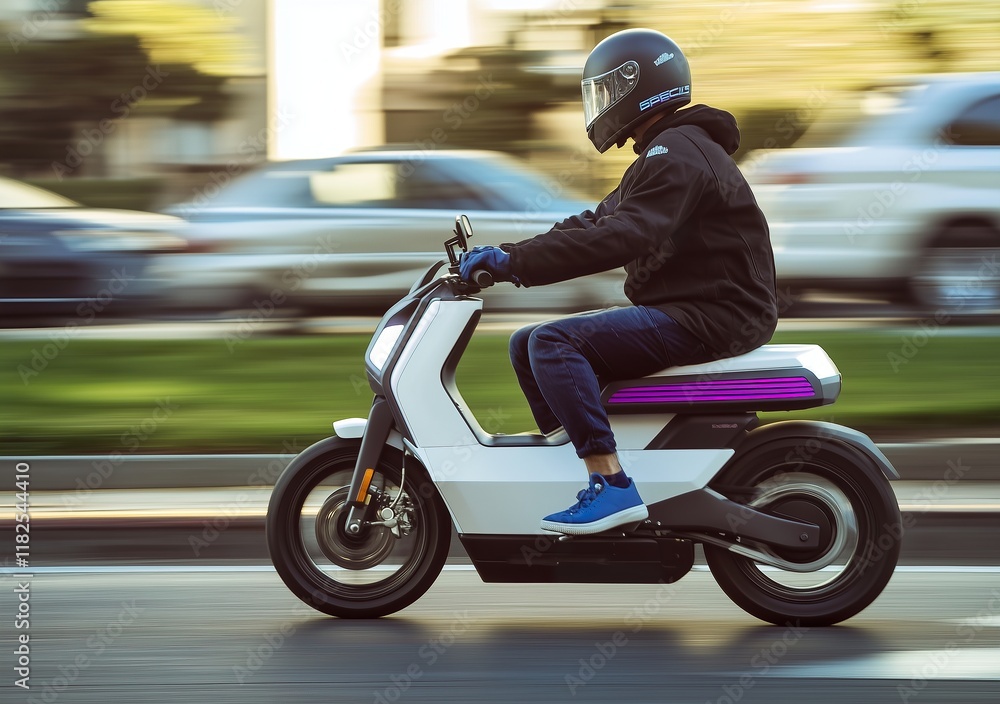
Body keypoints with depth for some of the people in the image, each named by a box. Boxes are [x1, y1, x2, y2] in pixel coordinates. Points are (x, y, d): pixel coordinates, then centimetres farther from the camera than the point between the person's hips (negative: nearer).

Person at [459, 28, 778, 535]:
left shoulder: (678, 153, -14)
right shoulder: (663, 154, 21)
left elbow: (622, 237, -27)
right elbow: (596, 222, 19)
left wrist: (516, 262, -27)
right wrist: (509, 255, 6)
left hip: (712, 317, -11)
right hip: (680, 312, 11)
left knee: (554, 343, -24)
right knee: (526, 345, 9)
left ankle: (612, 486, -29)